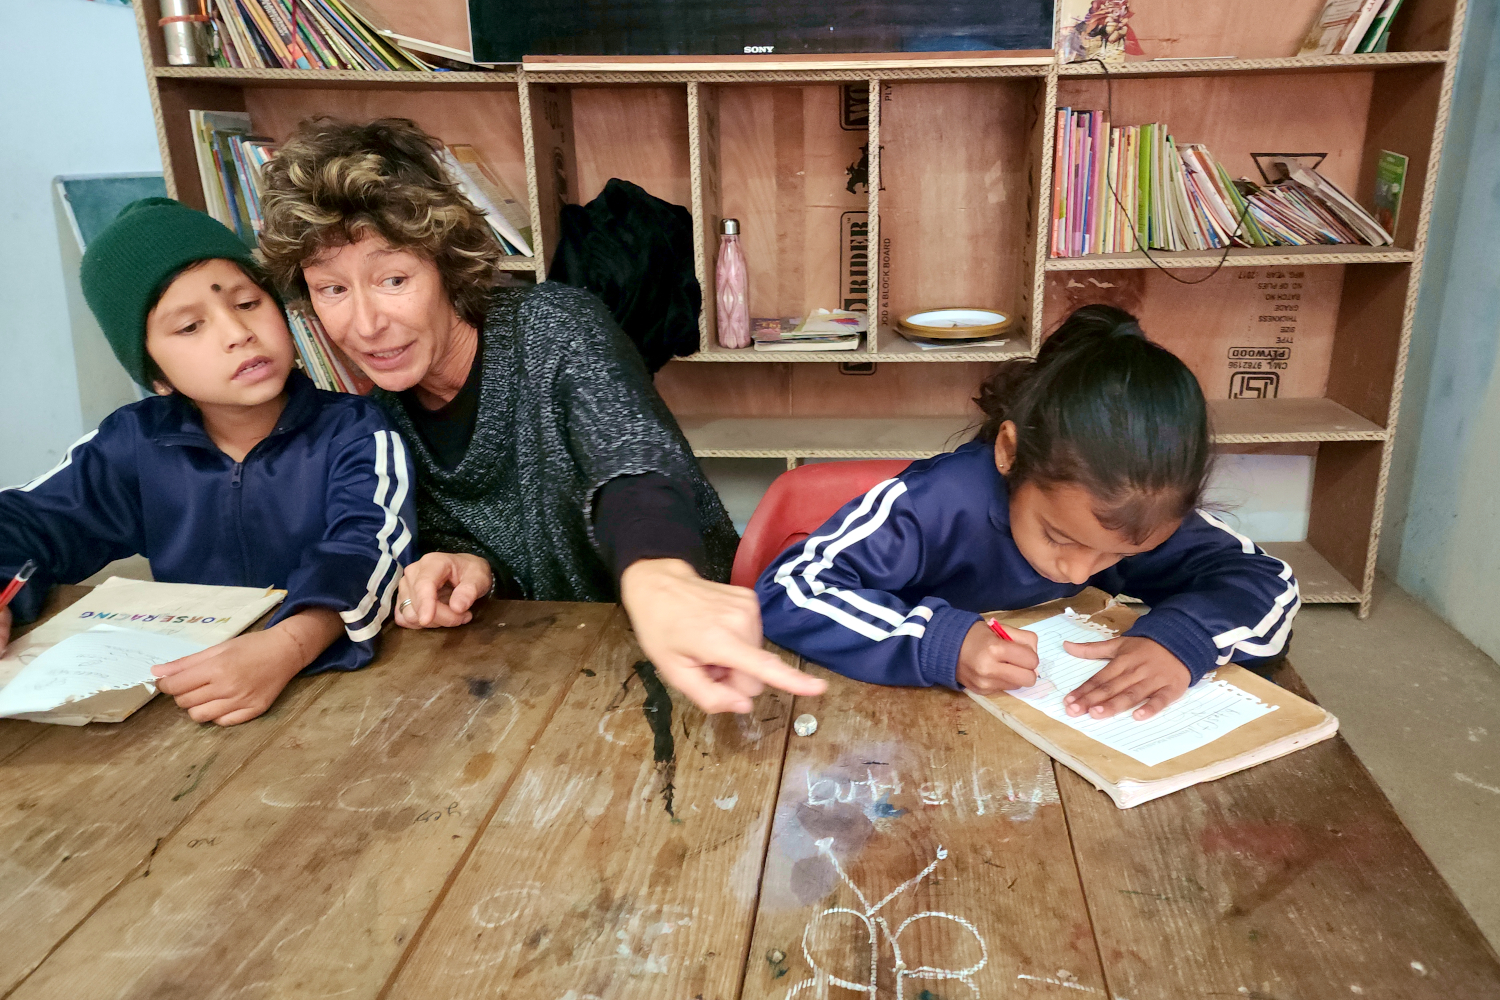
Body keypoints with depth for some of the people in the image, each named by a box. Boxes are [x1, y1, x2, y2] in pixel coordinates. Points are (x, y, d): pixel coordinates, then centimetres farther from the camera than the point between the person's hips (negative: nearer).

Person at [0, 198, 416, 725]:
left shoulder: (355, 434, -9)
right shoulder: (133, 444, 5)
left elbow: (367, 548, -23)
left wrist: (289, 647, -43)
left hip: (333, 673, -2)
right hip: (184, 687, 3)